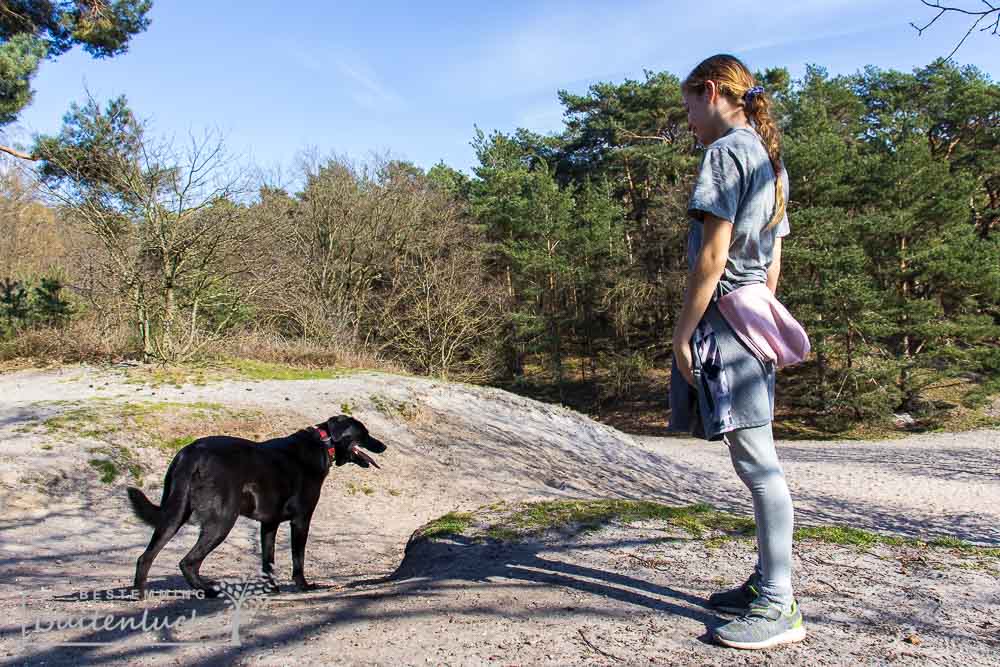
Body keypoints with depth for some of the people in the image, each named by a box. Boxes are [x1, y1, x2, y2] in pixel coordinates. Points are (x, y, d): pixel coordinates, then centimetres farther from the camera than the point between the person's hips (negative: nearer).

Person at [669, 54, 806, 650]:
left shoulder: (727, 150, -8)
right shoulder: (771, 158, 20)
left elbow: (713, 254, -17)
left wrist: (683, 332, -14)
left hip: (724, 314, -10)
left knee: (758, 462, -8)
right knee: (758, 460, 12)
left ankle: (780, 607, -1)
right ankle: (768, 581, 22)